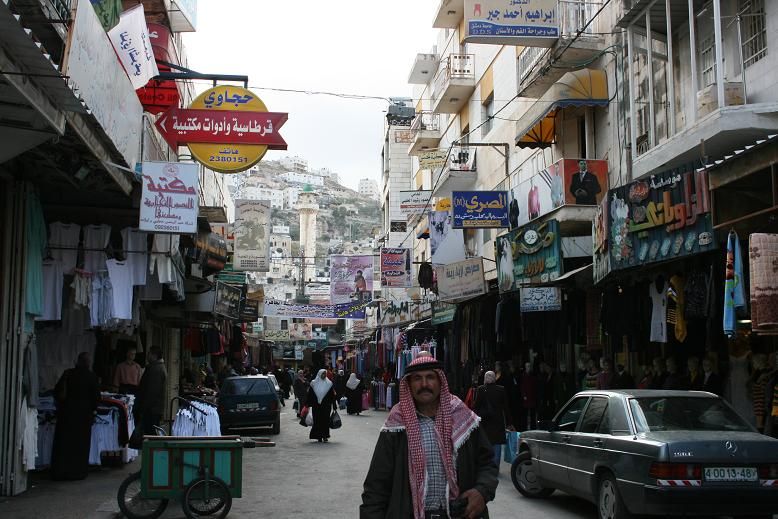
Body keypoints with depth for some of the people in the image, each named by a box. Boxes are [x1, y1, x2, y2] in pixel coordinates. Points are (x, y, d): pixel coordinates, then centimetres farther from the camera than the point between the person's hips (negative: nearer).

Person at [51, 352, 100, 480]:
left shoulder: (68, 374, 0)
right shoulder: (91, 376, -9)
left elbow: (56, 391, 5)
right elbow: (96, 396, -7)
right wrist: (92, 408, 10)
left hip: (66, 412, 3)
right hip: (83, 413, -3)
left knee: (63, 442, 9)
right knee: (80, 443, 6)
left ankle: (59, 472, 10)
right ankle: (77, 472, 7)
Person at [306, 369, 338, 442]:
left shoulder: (329, 384, 5)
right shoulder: (314, 383, 3)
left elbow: (332, 396, 6)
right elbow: (310, 395, 4)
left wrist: (334, 406, 3)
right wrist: (308, 405, 1)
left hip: (326, 406, 0)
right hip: (316, 406, 0)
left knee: (325, 420, -4)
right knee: (317, 421, 2)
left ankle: (325, 436, 1)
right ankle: (319, 436, 10)